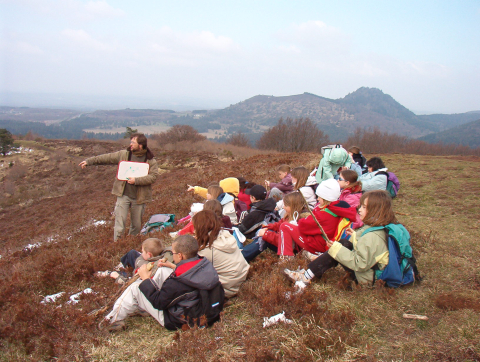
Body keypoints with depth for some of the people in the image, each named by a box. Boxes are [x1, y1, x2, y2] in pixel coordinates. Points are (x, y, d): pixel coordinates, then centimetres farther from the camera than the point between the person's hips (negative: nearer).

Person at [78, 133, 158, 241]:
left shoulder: (150, 160, -3)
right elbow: (107, 158, 9)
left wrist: (136, 180, -21)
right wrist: (89, 161, 9)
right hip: (123, 195, 1)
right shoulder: (124, 154, 3)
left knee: (137, 226, 13)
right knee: (119, 226, -4)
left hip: (138, 198, 0)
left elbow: (153, 176, -12)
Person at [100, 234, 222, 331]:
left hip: (175, 321, -8)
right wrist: (173, 267, 7)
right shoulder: (205, 264, -16)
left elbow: (158, 303, -18)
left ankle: (114, 319, 16)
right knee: (163, 270, 10)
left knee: (135, 288, -5)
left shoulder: (176, 283, -35)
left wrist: (146, 279, -9)